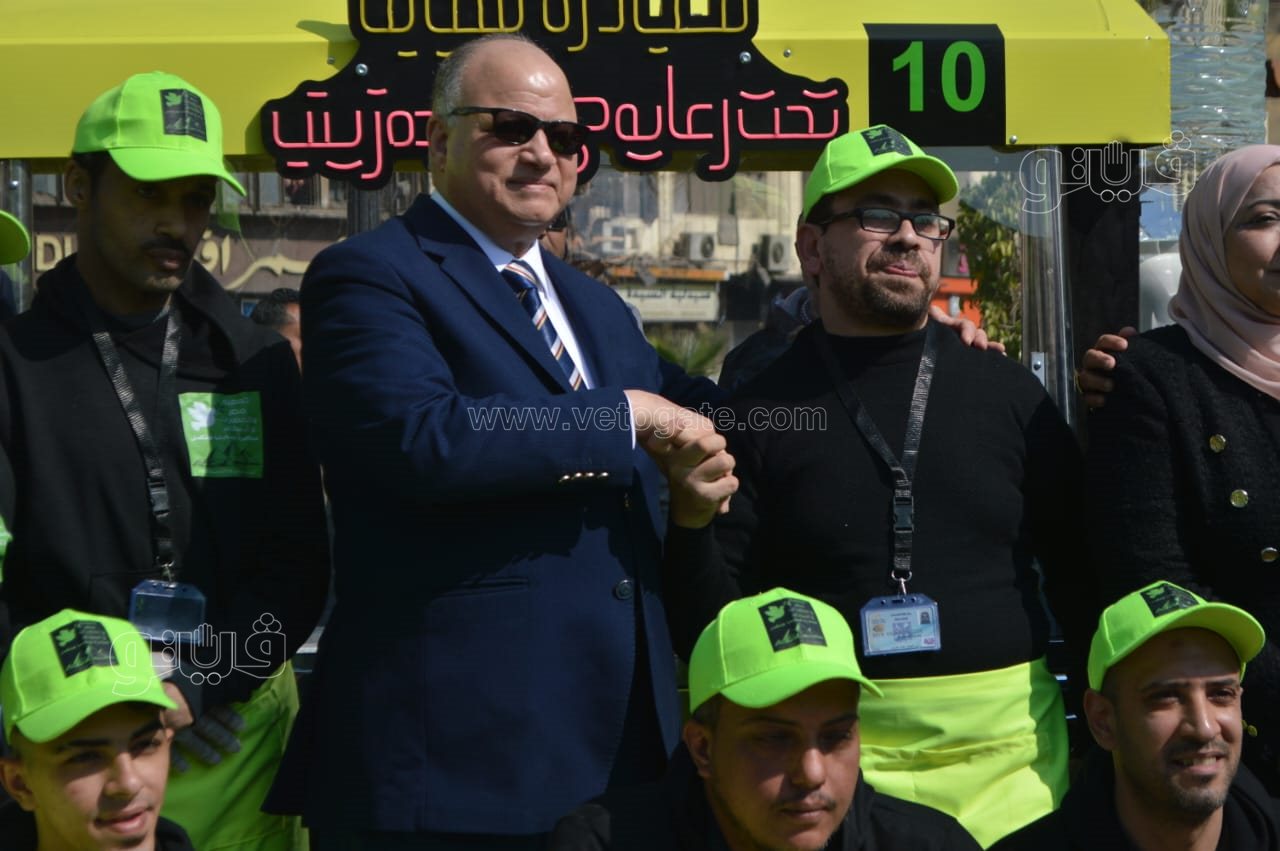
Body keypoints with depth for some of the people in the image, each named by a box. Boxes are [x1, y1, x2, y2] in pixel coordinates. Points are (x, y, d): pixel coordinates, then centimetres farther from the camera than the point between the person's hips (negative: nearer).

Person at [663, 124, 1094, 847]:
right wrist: (692, 525, -18)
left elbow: (1080, 577, 10)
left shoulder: (1009, 393, 3)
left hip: (1010, 745, 2)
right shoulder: (761, 410, -1)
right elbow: (712, 634, -1)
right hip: (833, 753, -2)